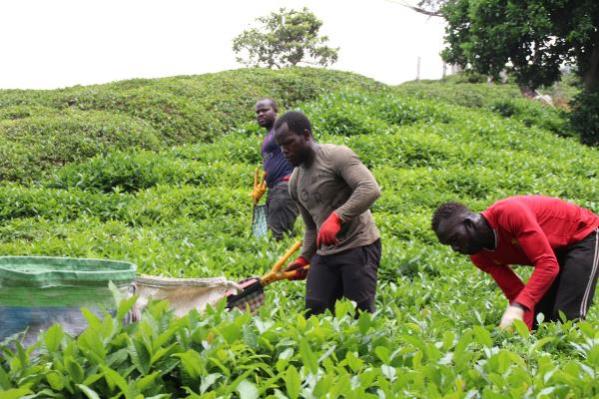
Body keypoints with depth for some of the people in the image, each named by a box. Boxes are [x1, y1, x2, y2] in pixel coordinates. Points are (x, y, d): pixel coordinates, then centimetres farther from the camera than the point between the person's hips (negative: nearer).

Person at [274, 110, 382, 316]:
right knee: (313, 312, 1)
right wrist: (304, 258, 12)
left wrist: (336, 218, -31)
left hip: (359, 246, -7)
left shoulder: (337, 156, -9)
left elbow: (370, 189, -24)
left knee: (361, 315, -11)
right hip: (325, 253, 8)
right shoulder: (295, 182, 15)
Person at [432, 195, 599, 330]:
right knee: (538, 322, 2)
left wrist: (517, 307, -44)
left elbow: (548, 264, -37)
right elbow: (516, 293, -9)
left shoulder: (509, 213, -33)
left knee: (568, 317, -19)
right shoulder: (480, 256, -9)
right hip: (556, 250, 8)